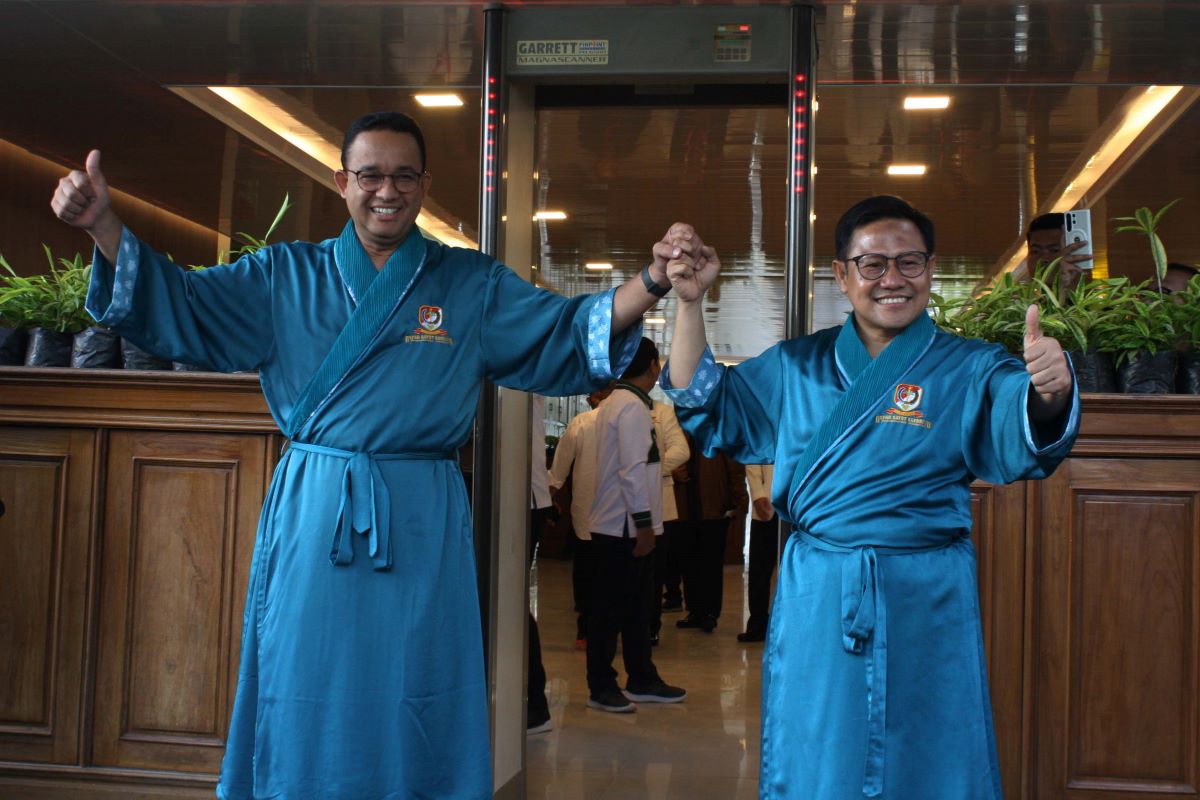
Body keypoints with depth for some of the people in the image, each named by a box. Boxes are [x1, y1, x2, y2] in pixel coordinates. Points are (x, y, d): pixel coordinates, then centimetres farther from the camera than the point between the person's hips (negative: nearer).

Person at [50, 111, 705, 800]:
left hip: (422, 530, 0)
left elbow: (567, 340, 2)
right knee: (304, 708, 9)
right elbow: (179, 309, 5)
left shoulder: (475, 284, 7)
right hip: (311, 514, 1)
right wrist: (102, 225, -8)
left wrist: (651, 283, -14)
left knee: (418, 724, 6)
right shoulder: (287, 275, 9)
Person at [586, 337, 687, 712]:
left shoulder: (614, 403, 15)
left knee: (637, 606, 15)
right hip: (623, 526, -10)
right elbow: (633, 470, -21)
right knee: (611, 610, -1)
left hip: (621, 526, 10)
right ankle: (601, 688, 8)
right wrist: (644, 523, -19)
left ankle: (642, 680, 24)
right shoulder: (632, 407, -15)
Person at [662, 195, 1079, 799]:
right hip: (815, 597, 2)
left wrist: (1049, 393, -43)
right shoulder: (795, 367, 7)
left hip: (925, 605, -2)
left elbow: (1026, 441, -19)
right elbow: (706, 408, 13)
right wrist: (689, 302, 3)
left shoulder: (970, 370, -3)